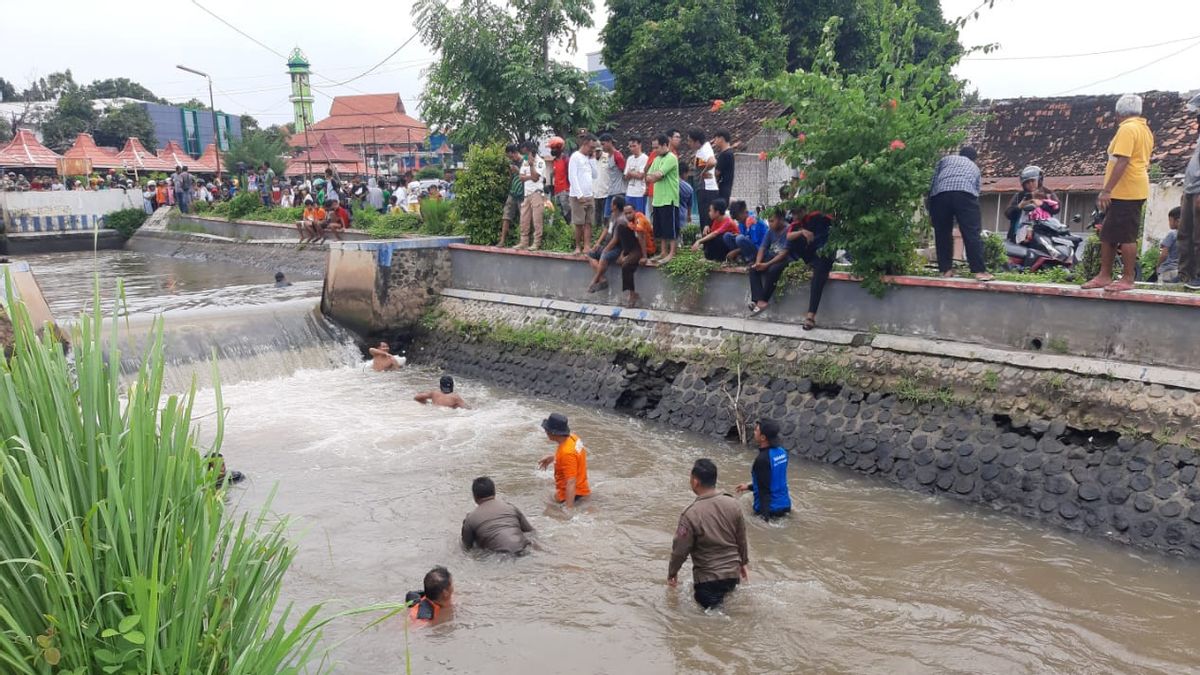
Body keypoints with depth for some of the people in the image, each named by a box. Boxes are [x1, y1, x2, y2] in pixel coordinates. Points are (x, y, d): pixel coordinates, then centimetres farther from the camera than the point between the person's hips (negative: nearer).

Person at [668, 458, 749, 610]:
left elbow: (680, 549, -13)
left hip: (708, 577, -5)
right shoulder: (733, 504, -8)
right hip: (732, 573, 5)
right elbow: (742, 539, 4)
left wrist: (672, 572, 4)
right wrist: (744, 562, 20)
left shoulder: (691, 514, -22)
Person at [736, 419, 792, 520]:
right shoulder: (782, 452, 2)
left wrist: (764, 515, -19)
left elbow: (764, 490, -22)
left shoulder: (762, 459, -22)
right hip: (785, 505, 8)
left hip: (770, 509, -8)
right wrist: (749, 486, 21)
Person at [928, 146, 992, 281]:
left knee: (942, 233, 12)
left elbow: (933, 182, 19)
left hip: (940, 194, 1)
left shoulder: (945, 159, 33)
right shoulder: (975, 167, 35)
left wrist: (930, 210, 20)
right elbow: (977, 191, 32)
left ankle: (946, 269, 13)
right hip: (965, 193, -1)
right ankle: (979, 271, -5)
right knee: (972, 233, -1)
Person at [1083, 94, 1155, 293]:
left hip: (1124, 192, -10)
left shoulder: (1127, 129, -13)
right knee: (1107, 235, 12)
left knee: (1125, 237, -6)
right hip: (1135, 191, 10)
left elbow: (1122, 161, -22)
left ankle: (1128, 280, -3)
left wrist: (1107, 190, -24)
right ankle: (1104, 276, 15)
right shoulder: (1145, 129, 18)